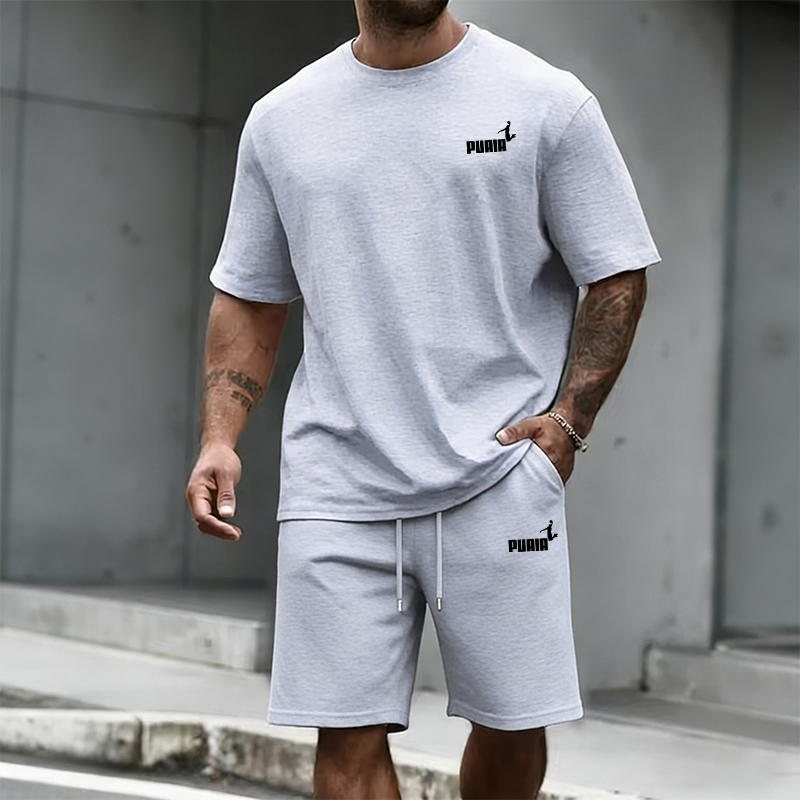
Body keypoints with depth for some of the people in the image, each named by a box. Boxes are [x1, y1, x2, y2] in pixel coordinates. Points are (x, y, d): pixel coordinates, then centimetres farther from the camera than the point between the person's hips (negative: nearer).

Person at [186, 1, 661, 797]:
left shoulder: (547, 101, 1)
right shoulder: (279, 119, 10)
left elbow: (616, 276, 3)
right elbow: (248, 298, 16)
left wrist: (567, 419, -9)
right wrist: (219, 437, 3)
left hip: (496, 480, -1)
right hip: (335, 487, 2)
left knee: (511, 723, 5)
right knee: (348, 735, -1)